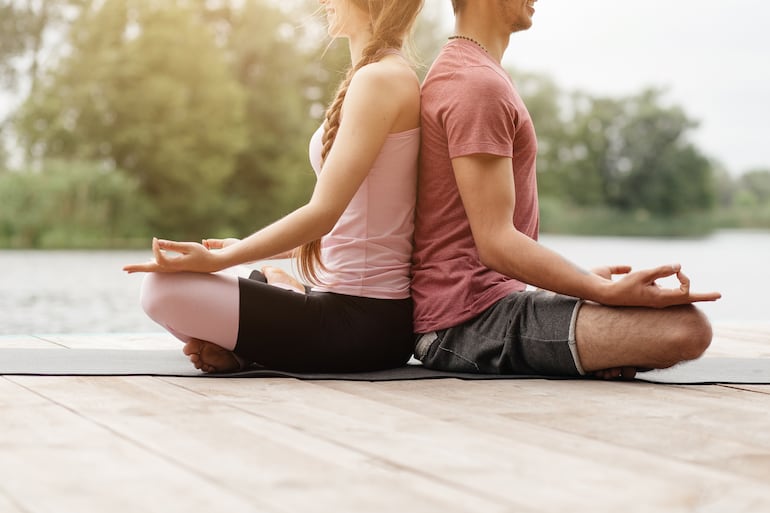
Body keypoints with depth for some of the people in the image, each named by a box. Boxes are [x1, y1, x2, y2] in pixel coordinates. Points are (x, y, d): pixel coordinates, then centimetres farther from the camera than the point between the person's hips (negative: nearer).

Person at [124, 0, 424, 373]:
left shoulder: (380, 78, -14)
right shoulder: (393, 77, 16)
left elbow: (322, 213, -19)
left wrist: (218, 259, -16)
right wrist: (244, 249, 19)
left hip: (360, 320, -10)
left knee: (164, 289, -18)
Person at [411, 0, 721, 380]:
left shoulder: (458, 74, 20)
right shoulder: (479, 84, -15)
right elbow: (496, 243, -21)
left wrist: (588, 279, 13)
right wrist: (608, 291, -24)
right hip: (474, 317, -11)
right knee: (686, 327, -24)